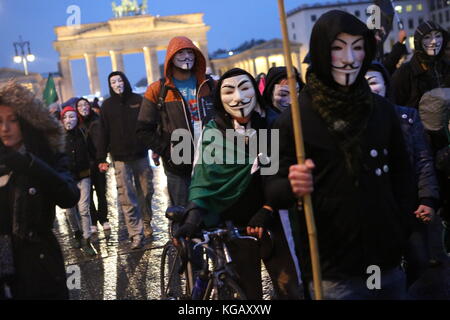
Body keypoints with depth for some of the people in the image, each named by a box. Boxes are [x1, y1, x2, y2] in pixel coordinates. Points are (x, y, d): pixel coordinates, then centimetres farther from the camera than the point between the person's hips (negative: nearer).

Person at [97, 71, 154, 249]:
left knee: (146, 192, 8)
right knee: (127, 199, -5)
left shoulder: (138, 100, 5)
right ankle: (136, 235, -3)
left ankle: (147, 225, 26)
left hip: (141, 155, 1)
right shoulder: (107, 105, 5)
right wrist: (101, 159, -1)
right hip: (120, 159, -1)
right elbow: (104, 133, 3)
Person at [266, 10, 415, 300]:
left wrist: (402, 229, 7)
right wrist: (293, 187, -29)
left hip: (389, 264, 4)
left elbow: (401, 173, 12)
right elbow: (272, 191, -8)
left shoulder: (383, 109, 2)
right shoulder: (294, 120, -9)